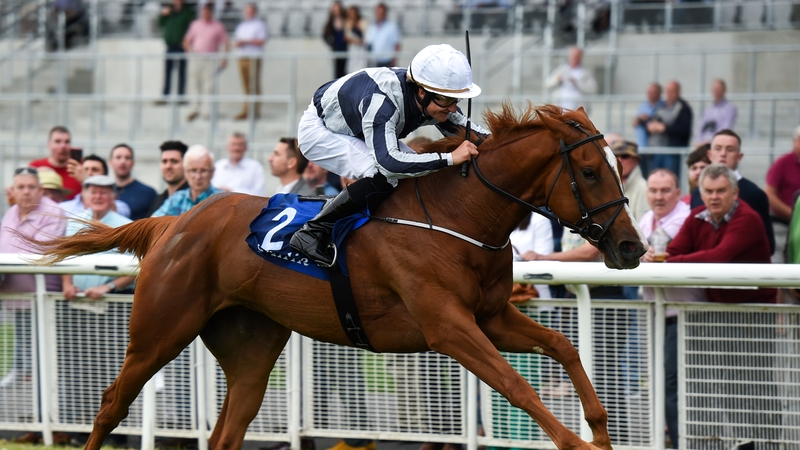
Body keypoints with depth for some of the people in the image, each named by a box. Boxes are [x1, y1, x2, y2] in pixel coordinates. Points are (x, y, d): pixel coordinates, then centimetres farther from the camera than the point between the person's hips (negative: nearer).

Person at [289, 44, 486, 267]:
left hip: (356, 132, 8)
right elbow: (388, 161, -52)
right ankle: (313, 231, -18)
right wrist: (450, 158, -54)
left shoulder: (436, 102, -19)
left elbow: (464, 129, -1)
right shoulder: (381, 100, -42)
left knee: (420, 172, -6)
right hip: (319, 130, -8)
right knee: (383, 176, -30)